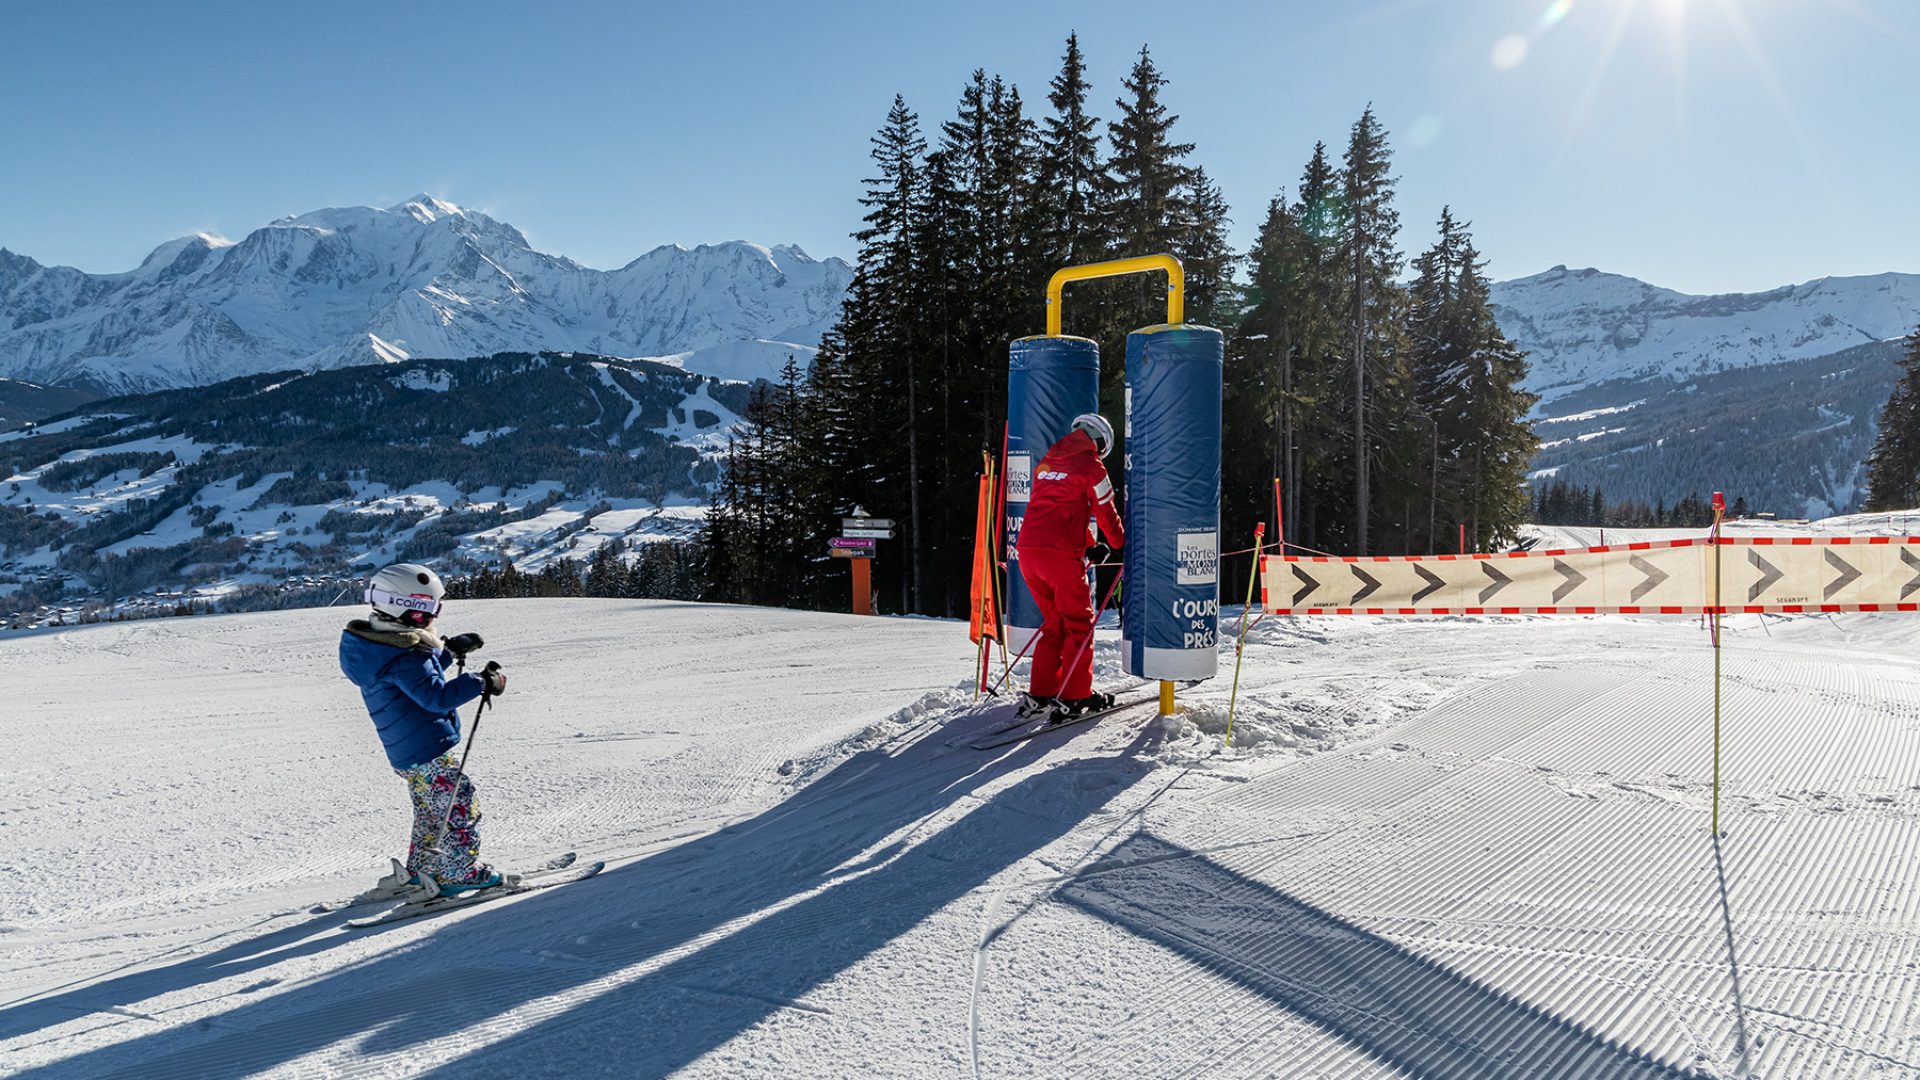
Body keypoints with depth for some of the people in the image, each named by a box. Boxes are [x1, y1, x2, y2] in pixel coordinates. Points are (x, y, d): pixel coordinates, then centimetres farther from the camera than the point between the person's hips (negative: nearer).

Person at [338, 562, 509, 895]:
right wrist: (482, 683, -28)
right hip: (429, 751, -10)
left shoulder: (382, 643, 9)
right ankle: (460, 873, 6)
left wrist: (451, 650, 23)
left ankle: (422, 870, 31)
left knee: (430, 810, 23)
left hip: (405, 753, 10)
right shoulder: (402, 656, -24)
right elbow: (435, 696, -31)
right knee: (460, 807, -1)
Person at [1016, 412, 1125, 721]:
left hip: (1028, 550, 7)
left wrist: (1089, 546, 28)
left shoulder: (1046, 463, 22)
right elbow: (1105, 512, 4)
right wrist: (1122, 542, 21)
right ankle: (1075, 696, 3)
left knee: (1054, 623, 17)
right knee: (1079, 623, 4)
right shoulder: (1090, 466, -1)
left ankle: (1040, 694, 15)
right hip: (1060, 553, -7)